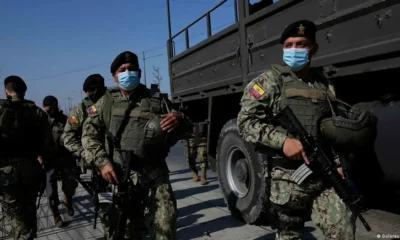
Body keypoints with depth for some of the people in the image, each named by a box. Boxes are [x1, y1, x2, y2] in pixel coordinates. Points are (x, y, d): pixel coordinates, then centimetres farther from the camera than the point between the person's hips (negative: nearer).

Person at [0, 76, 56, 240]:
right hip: (31, 169, 4)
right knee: (29, 210, 22)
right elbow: (49, 143, 2)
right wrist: (45, 158, 20)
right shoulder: (37, 112, 2)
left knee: (17, 216, 3)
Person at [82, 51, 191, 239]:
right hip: (119, 176, 1)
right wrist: (103, 162, -8)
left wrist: (180, 120, -11)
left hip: (155, 175, 0)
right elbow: (89, 134, 7)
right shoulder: (106, 103, 10)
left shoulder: (157, 101, 9)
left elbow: (181, 131, 13)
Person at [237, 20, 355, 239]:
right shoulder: (269, 81, -1)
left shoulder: (325, 86, 13)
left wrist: (337, 164, 6)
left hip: (324, 177, 4)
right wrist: (283, 141, -19)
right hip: (287, 178, -4)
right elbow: (245, 122, -9)